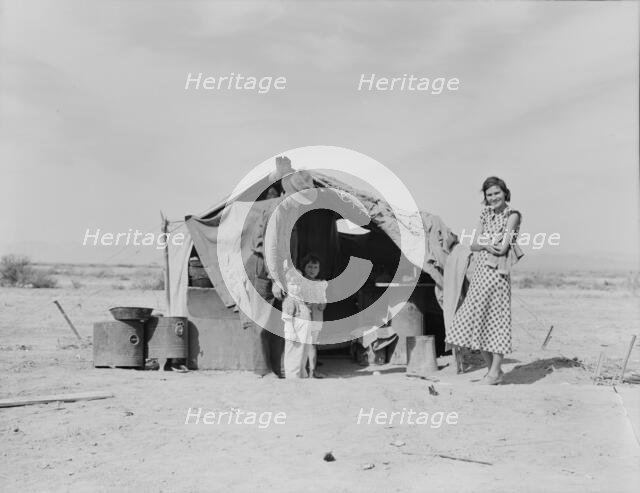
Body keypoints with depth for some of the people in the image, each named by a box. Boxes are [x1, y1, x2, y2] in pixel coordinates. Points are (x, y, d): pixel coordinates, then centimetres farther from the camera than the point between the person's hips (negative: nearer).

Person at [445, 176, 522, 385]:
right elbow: (473, 245, 10)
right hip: (480, 272, 7)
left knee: (496, 317, -2)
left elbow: (503, 248, -13)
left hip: (497, 272, -6)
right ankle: (491, 368, 18)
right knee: (477, 319, 6)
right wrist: (486, 244, -10)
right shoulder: (486, 215, 14)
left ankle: (496, 371, 6)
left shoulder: (512, 215, -4)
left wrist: (484, 243, -2)